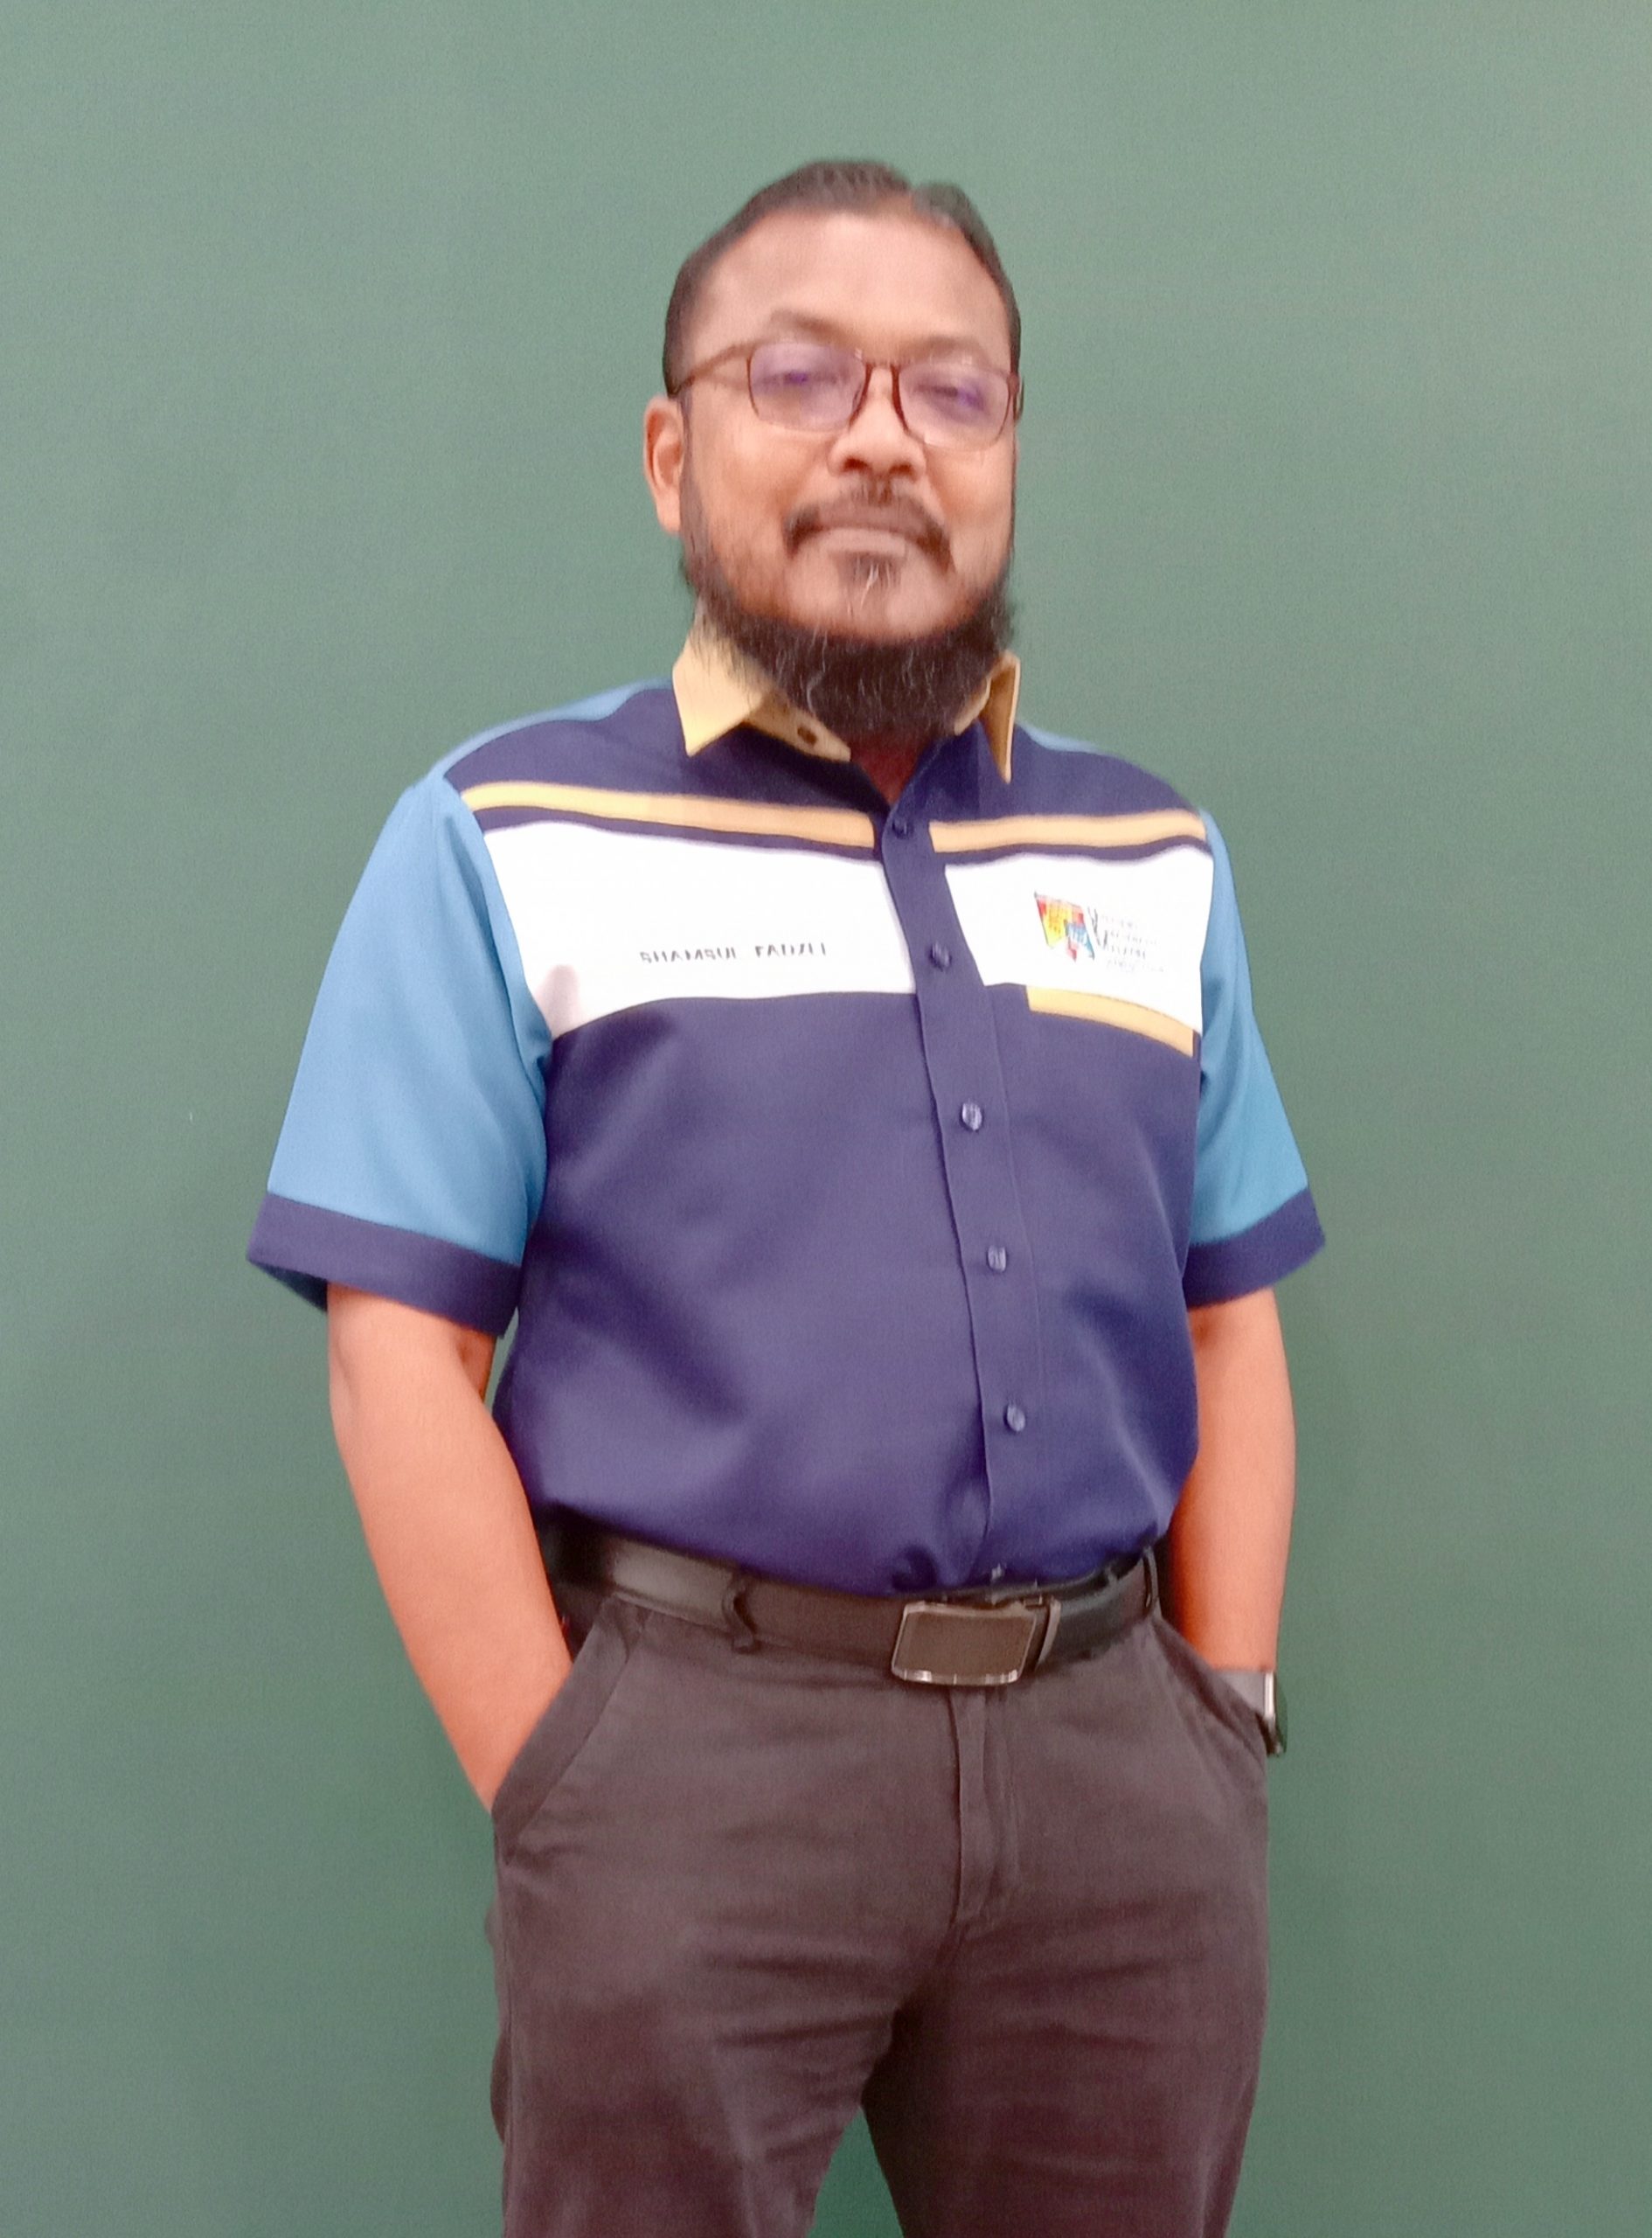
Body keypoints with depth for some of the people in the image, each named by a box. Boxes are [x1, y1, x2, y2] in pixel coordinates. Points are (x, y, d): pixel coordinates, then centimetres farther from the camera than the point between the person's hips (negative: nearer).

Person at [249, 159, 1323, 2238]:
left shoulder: (1155, 859, 12)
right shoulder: (505, 844, 0)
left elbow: (1229, 1327, 13)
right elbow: (403, 1357, -5)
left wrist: (1225, 1725, 4)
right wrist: (560, 1805, -10)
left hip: (1115, 1754, 4)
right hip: (690, 1740, -3)